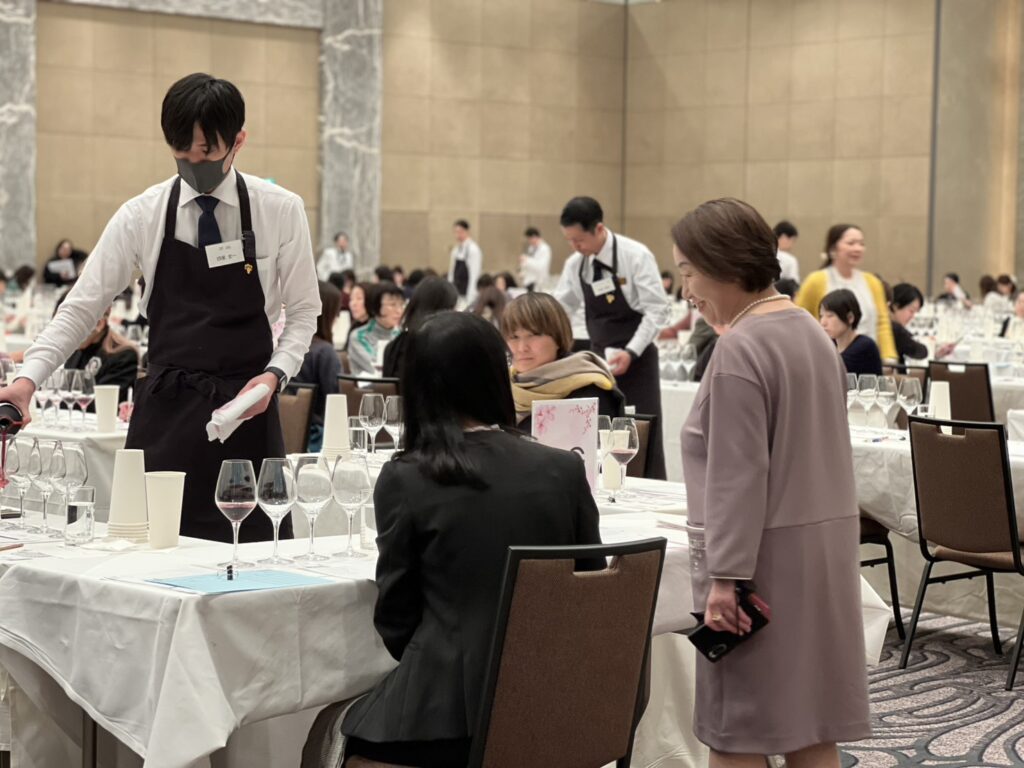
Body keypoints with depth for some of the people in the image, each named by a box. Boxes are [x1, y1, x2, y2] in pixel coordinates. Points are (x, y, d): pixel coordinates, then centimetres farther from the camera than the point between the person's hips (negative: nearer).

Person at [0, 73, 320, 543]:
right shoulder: (141, 216, 0)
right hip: (165, 410, 1)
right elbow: (82, 307, 1)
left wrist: (275, 374, -11)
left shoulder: (281, 211, -1)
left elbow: (303, 311, 6)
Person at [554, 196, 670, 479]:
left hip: (635, 360, -5)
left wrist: (630, 353, -21)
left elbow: (657, 311, -14)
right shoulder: (575, 264, 2)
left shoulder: (636, 256, -13)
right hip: (598, 359, 5)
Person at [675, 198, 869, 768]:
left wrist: (725, 575, -18)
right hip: (825, 543, 9)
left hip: (766, 554, -9)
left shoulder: (741, 348, -16)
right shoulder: (812, 331, 12)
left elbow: (739, 477, -20)